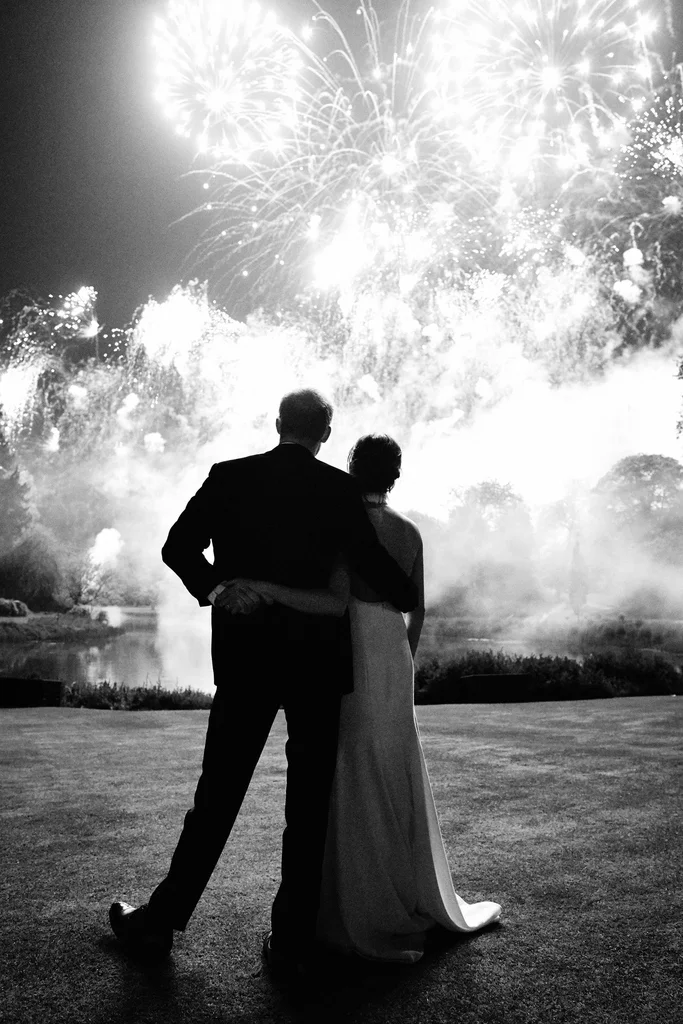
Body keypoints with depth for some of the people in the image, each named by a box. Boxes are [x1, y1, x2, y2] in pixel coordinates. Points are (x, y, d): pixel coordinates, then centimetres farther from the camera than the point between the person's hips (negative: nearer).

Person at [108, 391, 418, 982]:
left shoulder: (230, 476, 1)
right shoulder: (340, 489, -4)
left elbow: (178, 547, -4)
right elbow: (371, 561, -5)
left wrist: (215, 588, -6)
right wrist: (408, 597, 12)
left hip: (246, 650, 2)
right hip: (319, 653, -1)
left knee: (219, 791, 12)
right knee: (310, 799, 9)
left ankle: (159, 924, 23)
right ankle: (292, 942, 17)